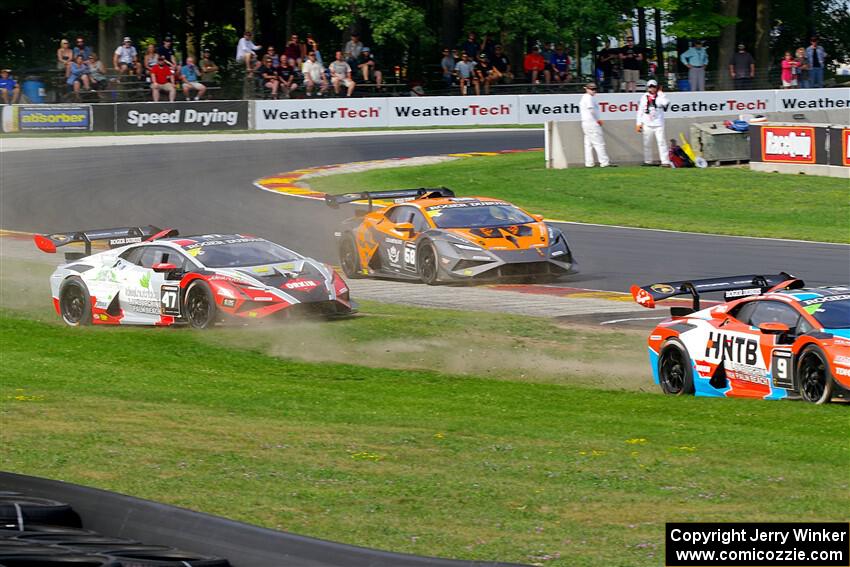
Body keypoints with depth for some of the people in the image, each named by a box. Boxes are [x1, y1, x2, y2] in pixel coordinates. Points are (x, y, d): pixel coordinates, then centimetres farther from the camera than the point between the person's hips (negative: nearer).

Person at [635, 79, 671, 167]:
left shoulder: (660, 96, 3)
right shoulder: (644, 97, 8)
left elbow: (665, 103, -19)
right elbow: (640, 111, 9)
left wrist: (660, 93, -10)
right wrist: (638, 123, 4)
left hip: (658, 124, -2)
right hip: (647, 125, 2)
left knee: (662, 142, -10)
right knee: (647, 143, 6)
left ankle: (665, 162, -13)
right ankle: (647, 161, 16)